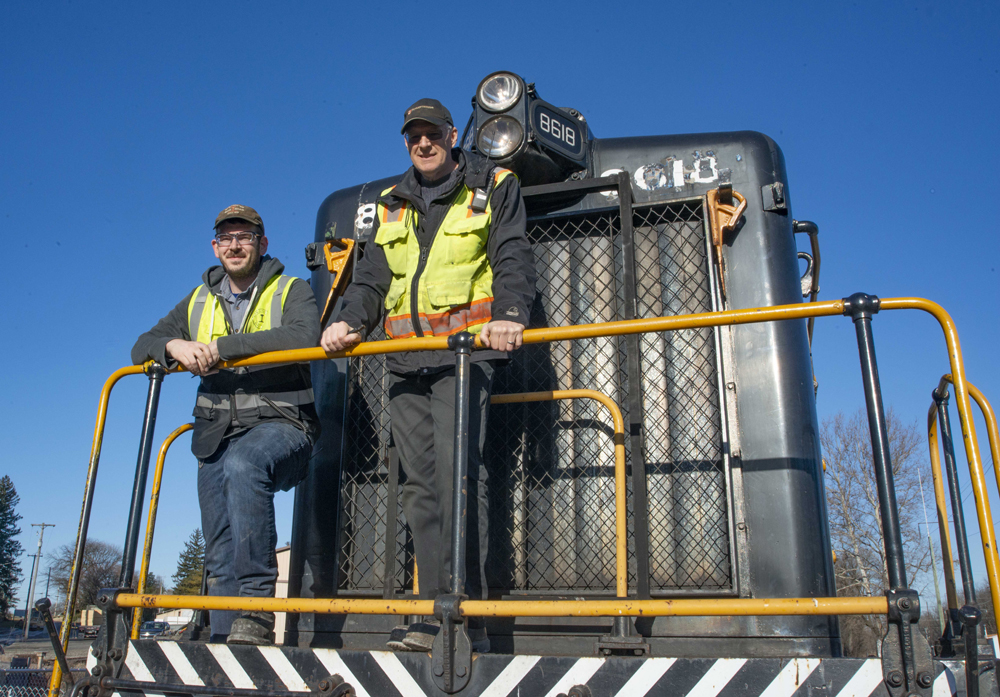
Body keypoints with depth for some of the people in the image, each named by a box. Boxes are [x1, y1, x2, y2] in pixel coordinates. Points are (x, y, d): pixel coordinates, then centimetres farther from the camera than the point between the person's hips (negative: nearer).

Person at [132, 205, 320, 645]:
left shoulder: (292, 291, 4)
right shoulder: (199, 302, 21)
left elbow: (304, 337, -18)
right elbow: (143, 347, 16)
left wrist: (221, 347, -20)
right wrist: (175, 346, -9)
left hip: (279, 423, -6)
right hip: (217, 433, 6)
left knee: (243, 463, -38)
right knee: (219, 555, 2)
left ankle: (257, 612, -36)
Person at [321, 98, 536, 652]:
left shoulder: (493, 187, 10)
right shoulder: (392, 207, 23)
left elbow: (513, 258, -2)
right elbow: (372, 277, 19)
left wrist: (509, 313, -22)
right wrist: (350, 320, -2)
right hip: (405, 359, 6)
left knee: (457, 469, -18)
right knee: (420, 482, 0)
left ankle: (466, 616, -14)